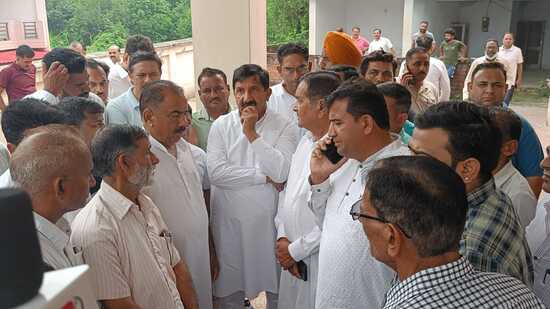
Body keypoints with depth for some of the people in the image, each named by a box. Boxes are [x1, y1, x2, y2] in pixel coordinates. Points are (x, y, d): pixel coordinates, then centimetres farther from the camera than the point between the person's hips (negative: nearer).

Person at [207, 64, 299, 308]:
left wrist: (251, 133, -17)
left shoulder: (285, 127, -5)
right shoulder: (221, 125, -2)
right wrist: (265, 177, -15)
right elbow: (215, 172, -15)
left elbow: (282, 172, -19)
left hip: (270, 221, 0)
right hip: (229, 221, 1)